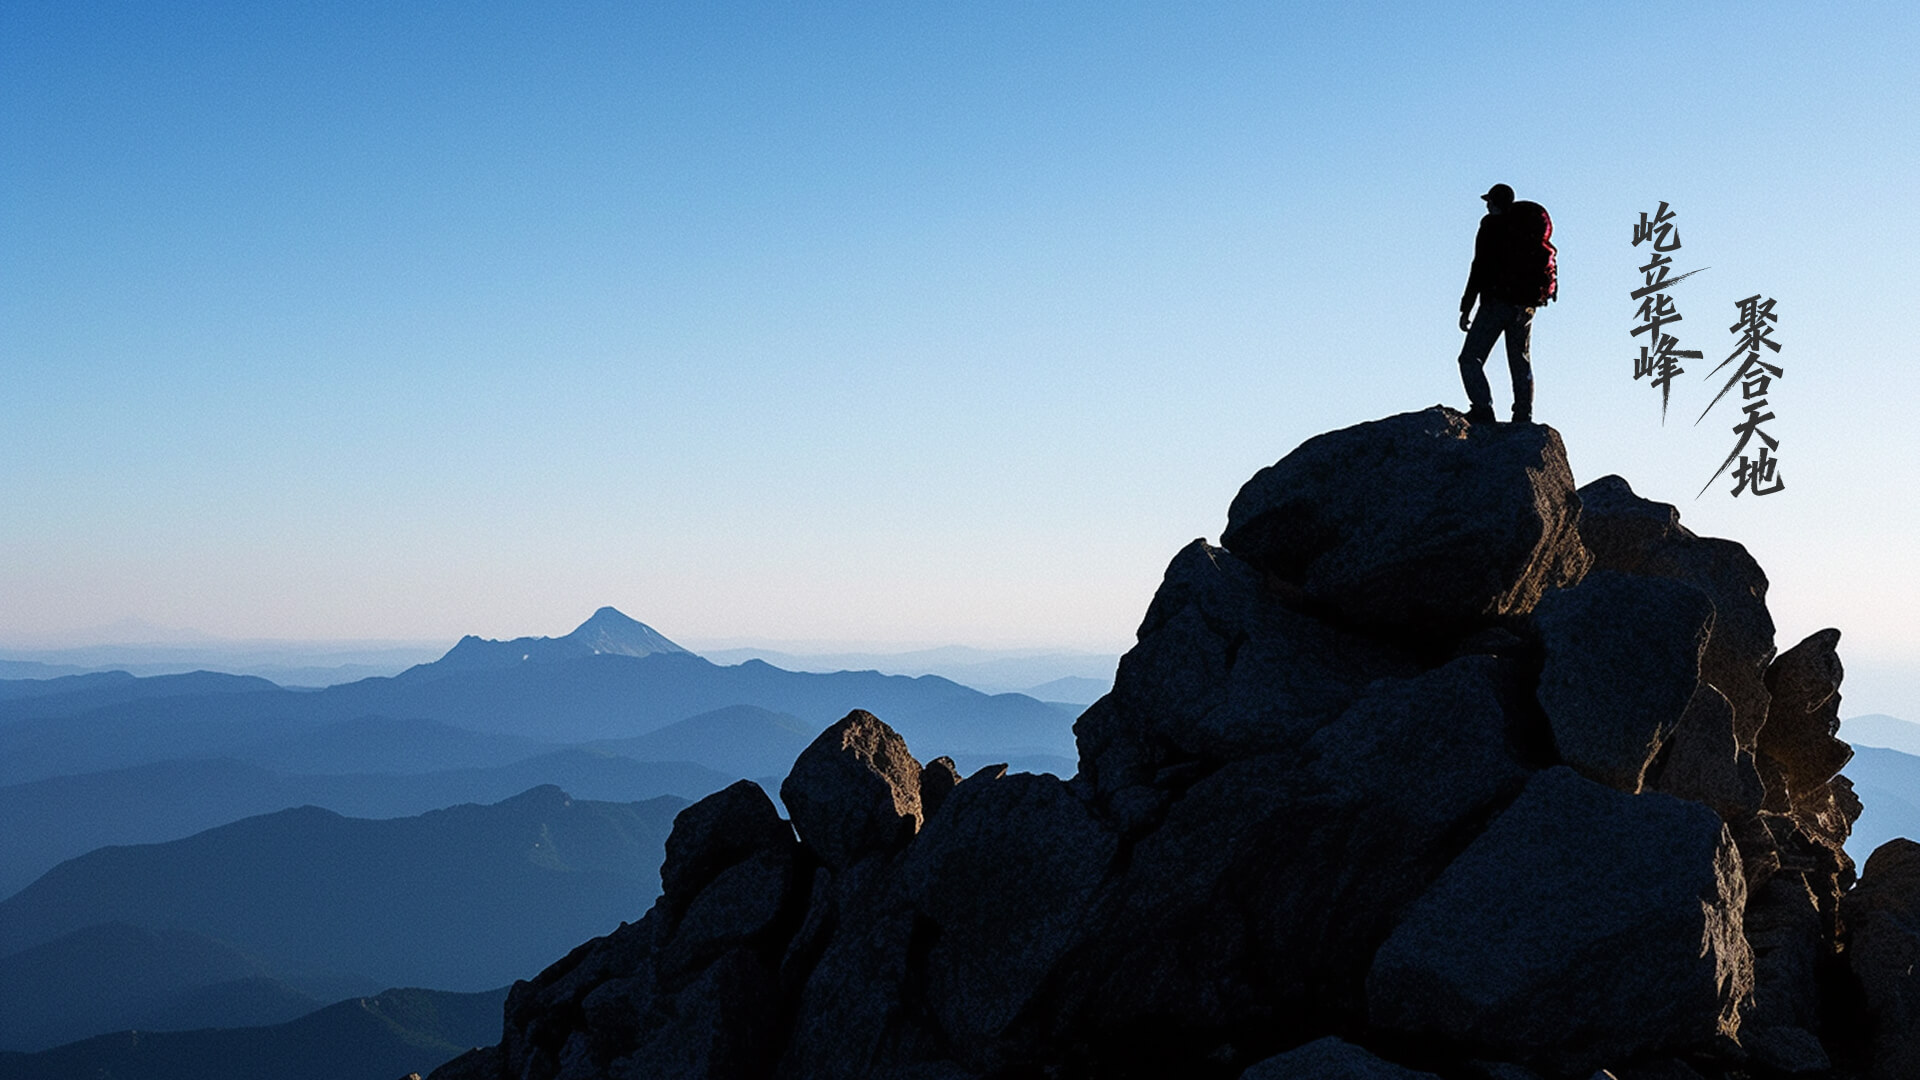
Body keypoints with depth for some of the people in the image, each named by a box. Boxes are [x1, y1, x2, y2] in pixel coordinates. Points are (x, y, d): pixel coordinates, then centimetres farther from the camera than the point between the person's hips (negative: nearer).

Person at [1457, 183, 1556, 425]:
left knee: (1470, 359, -3)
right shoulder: (1533, 225, 15)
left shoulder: (1491, 226, -5)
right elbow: (1544, 262, 15)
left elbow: (1480, 267, -11)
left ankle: (1482, 409, -19)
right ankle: (1523, 418, 8)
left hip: (1498, 301, -6)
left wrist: (1466, 307, -9)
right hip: (1527, 303, 7)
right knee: (1521, 363, 13)